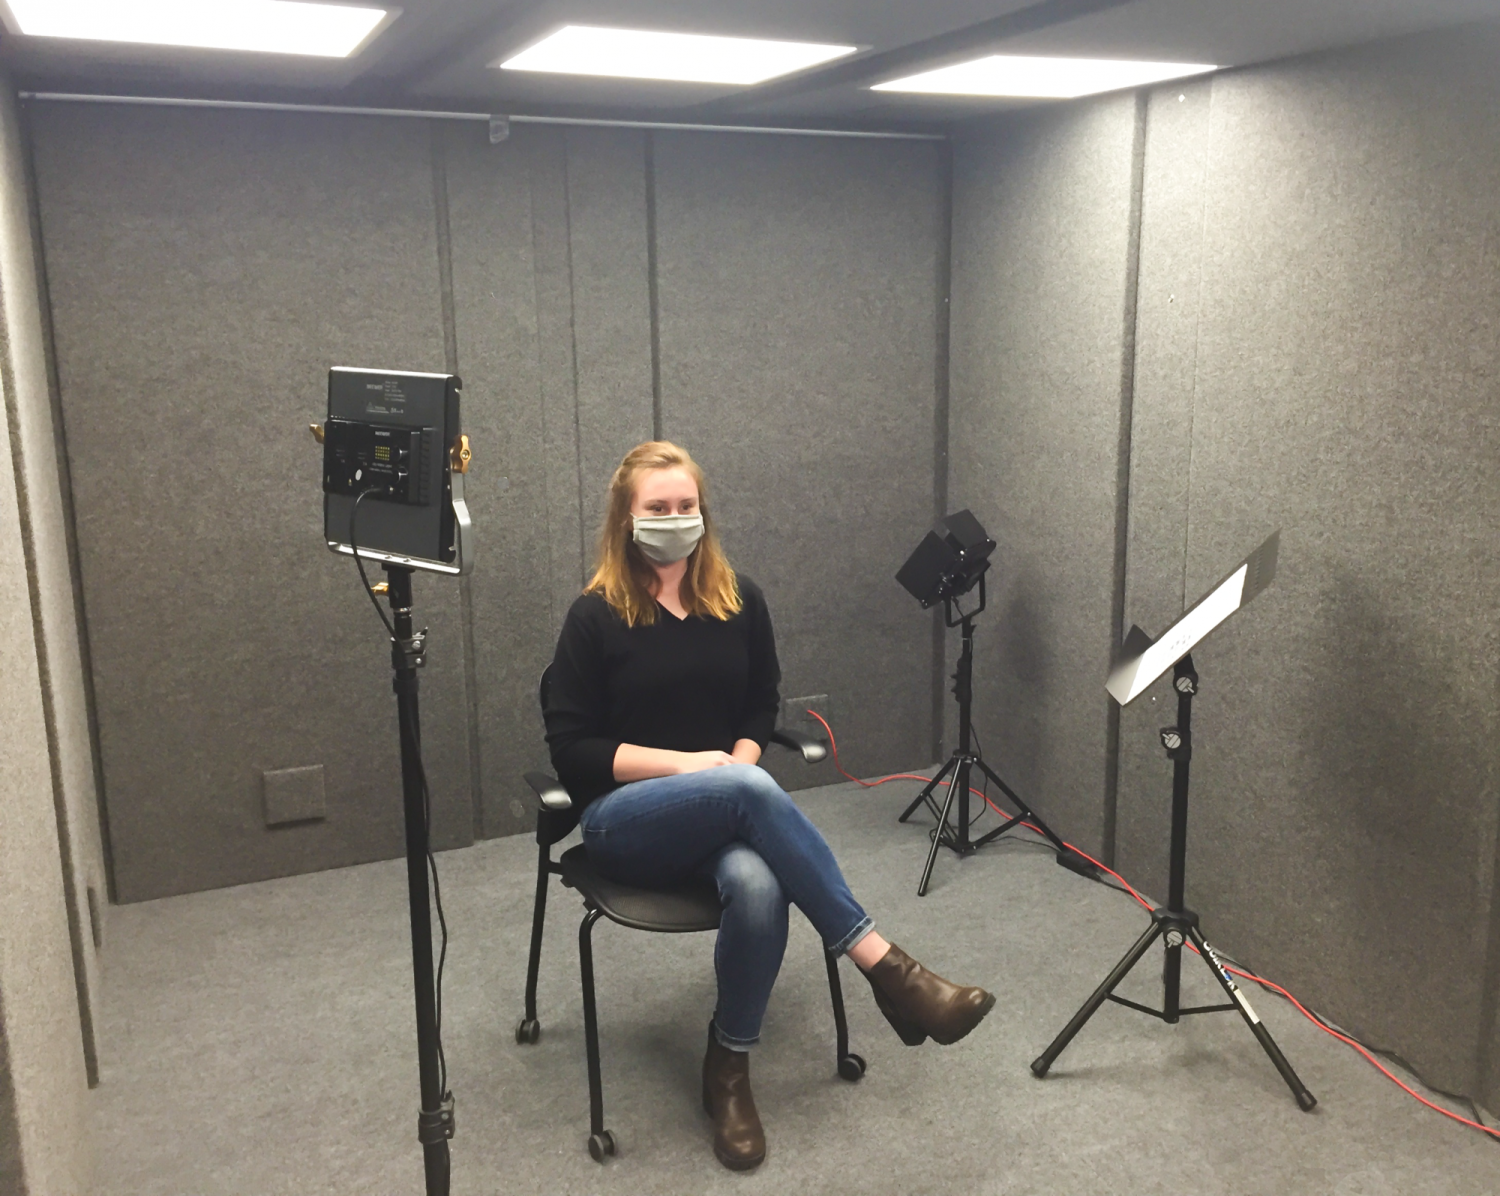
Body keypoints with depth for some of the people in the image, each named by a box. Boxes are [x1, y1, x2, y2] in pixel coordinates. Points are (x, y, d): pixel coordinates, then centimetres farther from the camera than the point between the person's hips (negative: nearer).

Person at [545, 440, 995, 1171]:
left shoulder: (739, 600, 4)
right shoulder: (596, 615, -7)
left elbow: (763, 706, 14)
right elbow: (569, 747, -8)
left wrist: (738, 765, -7)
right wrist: (686, 765, -16)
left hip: (724, 809, 3)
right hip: (625, 820, -3)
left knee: (759, 886, -34)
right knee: (751, 791, -36)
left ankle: (728, 1069, -11)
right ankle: (886, 968, -32)